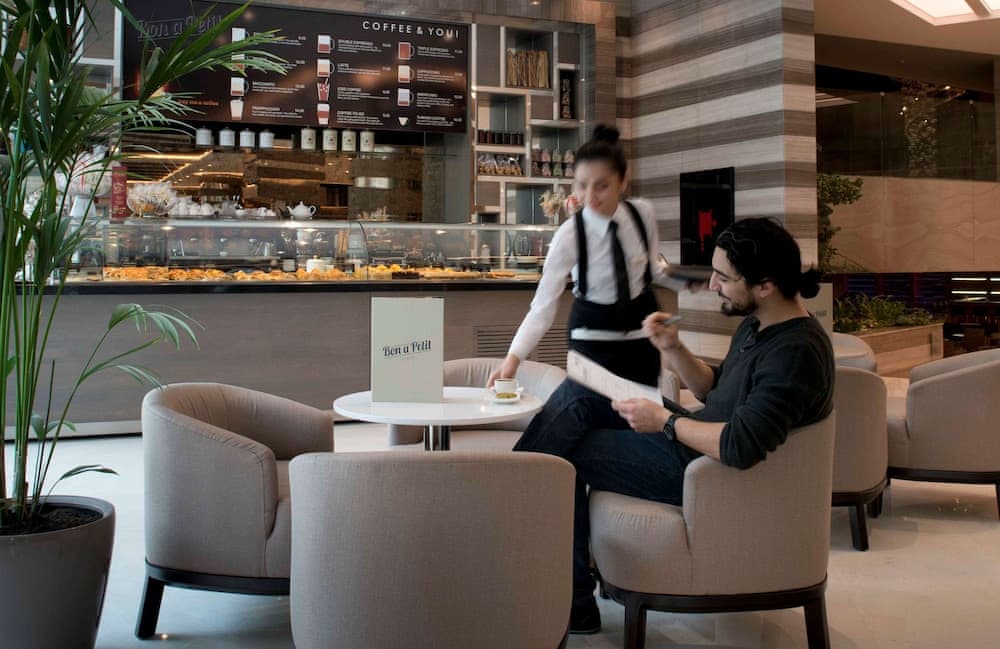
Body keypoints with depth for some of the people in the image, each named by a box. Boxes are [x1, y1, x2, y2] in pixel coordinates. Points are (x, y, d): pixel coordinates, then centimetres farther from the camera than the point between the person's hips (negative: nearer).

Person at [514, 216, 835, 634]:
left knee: (564, 451, -5)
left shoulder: (795, 353, -26)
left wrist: (664, 421, -21)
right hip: (695, 441, 10)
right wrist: (673, 348, -2)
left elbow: (739, 447, -35)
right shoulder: (757, 326, 5)